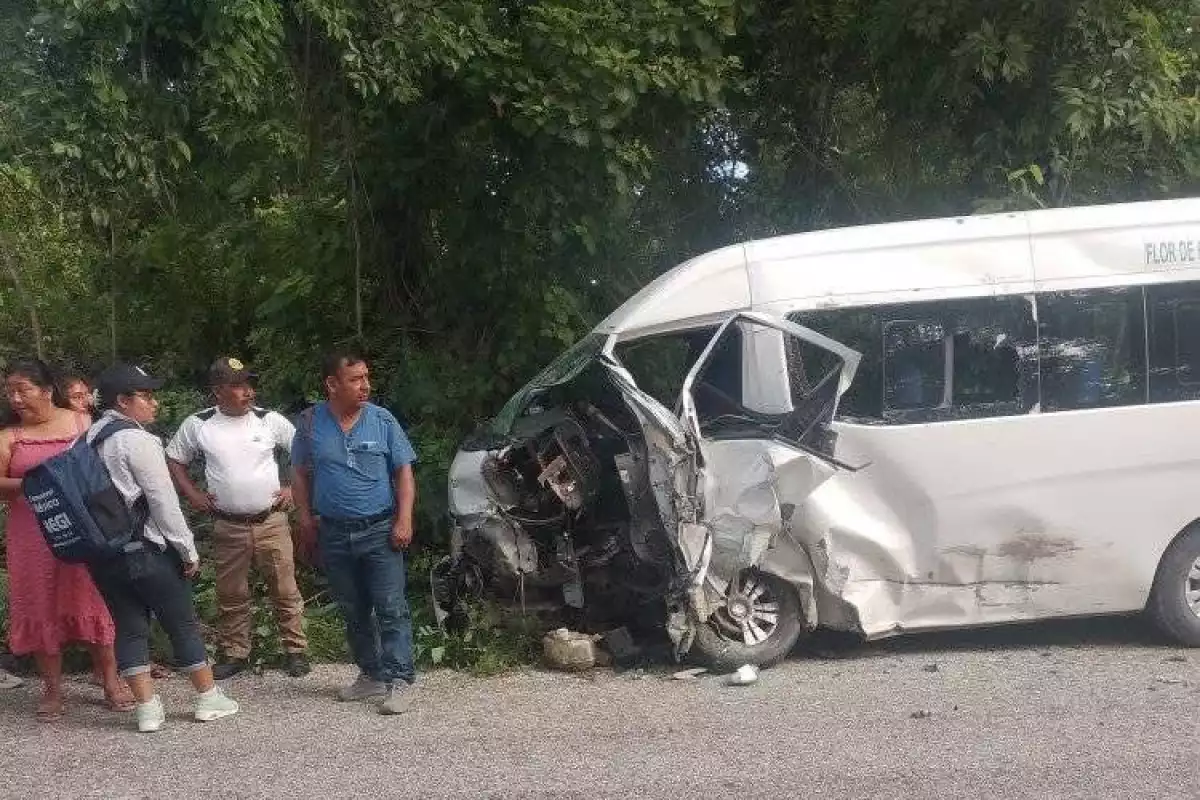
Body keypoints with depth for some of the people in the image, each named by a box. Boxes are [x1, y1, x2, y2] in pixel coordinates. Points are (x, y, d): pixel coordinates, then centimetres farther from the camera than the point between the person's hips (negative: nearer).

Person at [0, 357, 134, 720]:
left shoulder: (81, 423, 3)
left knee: (95, 602, 4)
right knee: (41, 608, 6)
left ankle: (111, 683, 14)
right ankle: (52, 689, 18)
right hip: (33, 537, 1)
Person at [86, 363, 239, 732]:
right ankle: (209, 700, 16)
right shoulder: (137, 441, -15)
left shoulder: (87, 440, 7)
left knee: (129, 627, 11)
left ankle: (147, 709, 12)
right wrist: (188, 550, -8)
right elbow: (163, 501, -15)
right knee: (183, 624, 6)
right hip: (147, 551, -7)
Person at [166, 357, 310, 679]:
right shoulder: (198, 425, -2)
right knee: (231, 594, 10)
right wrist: (192, 494, 3)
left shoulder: (270, 420, -3)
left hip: (271, 522, -1)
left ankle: (296, 650, 16)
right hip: (227, 527, 1)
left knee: (285, 590, 4)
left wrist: (293, 488, -1)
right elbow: (174, 459, 12)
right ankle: (235, 653, 24)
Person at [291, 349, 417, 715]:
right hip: (334, 534, 3)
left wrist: (404, 519, -8)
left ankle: (399, 681, -3)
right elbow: (300, 475, 11)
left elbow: (404, 472, 1)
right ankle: (371, 674, 24)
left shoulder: (382, 420, -2)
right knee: (353, 612, 12)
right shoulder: (311, 423, 1)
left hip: (380, 530, -2)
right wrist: (305, 518, 2)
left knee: (391, 609, -6)